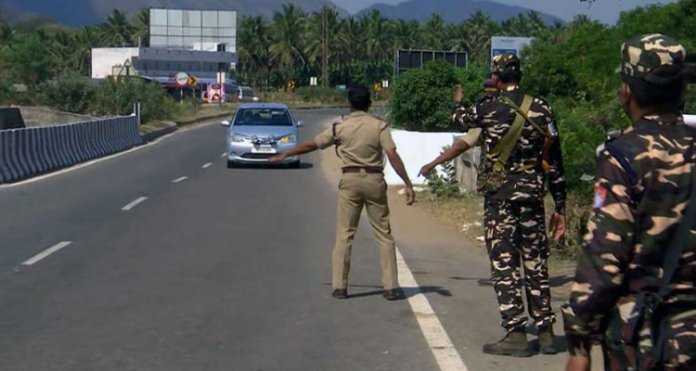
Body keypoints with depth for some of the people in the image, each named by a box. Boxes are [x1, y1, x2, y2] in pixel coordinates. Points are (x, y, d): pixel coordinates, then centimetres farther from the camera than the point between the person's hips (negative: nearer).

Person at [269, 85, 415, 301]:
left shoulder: (340, 128, 2)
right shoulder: (379, 126, -1)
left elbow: (311, 145, 10)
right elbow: (393, 155, -10)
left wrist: (285, 155, 23)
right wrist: (408, 184, -10)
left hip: (350, 180, 0)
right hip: (374, 180, 0)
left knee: (344, 234, 6)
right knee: (384, 234, 5)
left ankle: (340, 286, 6)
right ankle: (391, 287, 4)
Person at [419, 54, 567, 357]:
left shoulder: (488, 110, -6)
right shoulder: (541, 108, 3)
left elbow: (465, 140, 13)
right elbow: (554, 160, 4)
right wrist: (560, 208, 8)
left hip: (499, 195, -4)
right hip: (533, 194, 4)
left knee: (504, 264, 0)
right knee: (536, 262, 10)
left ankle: (516, 334, -1)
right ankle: (546, 332, 14)